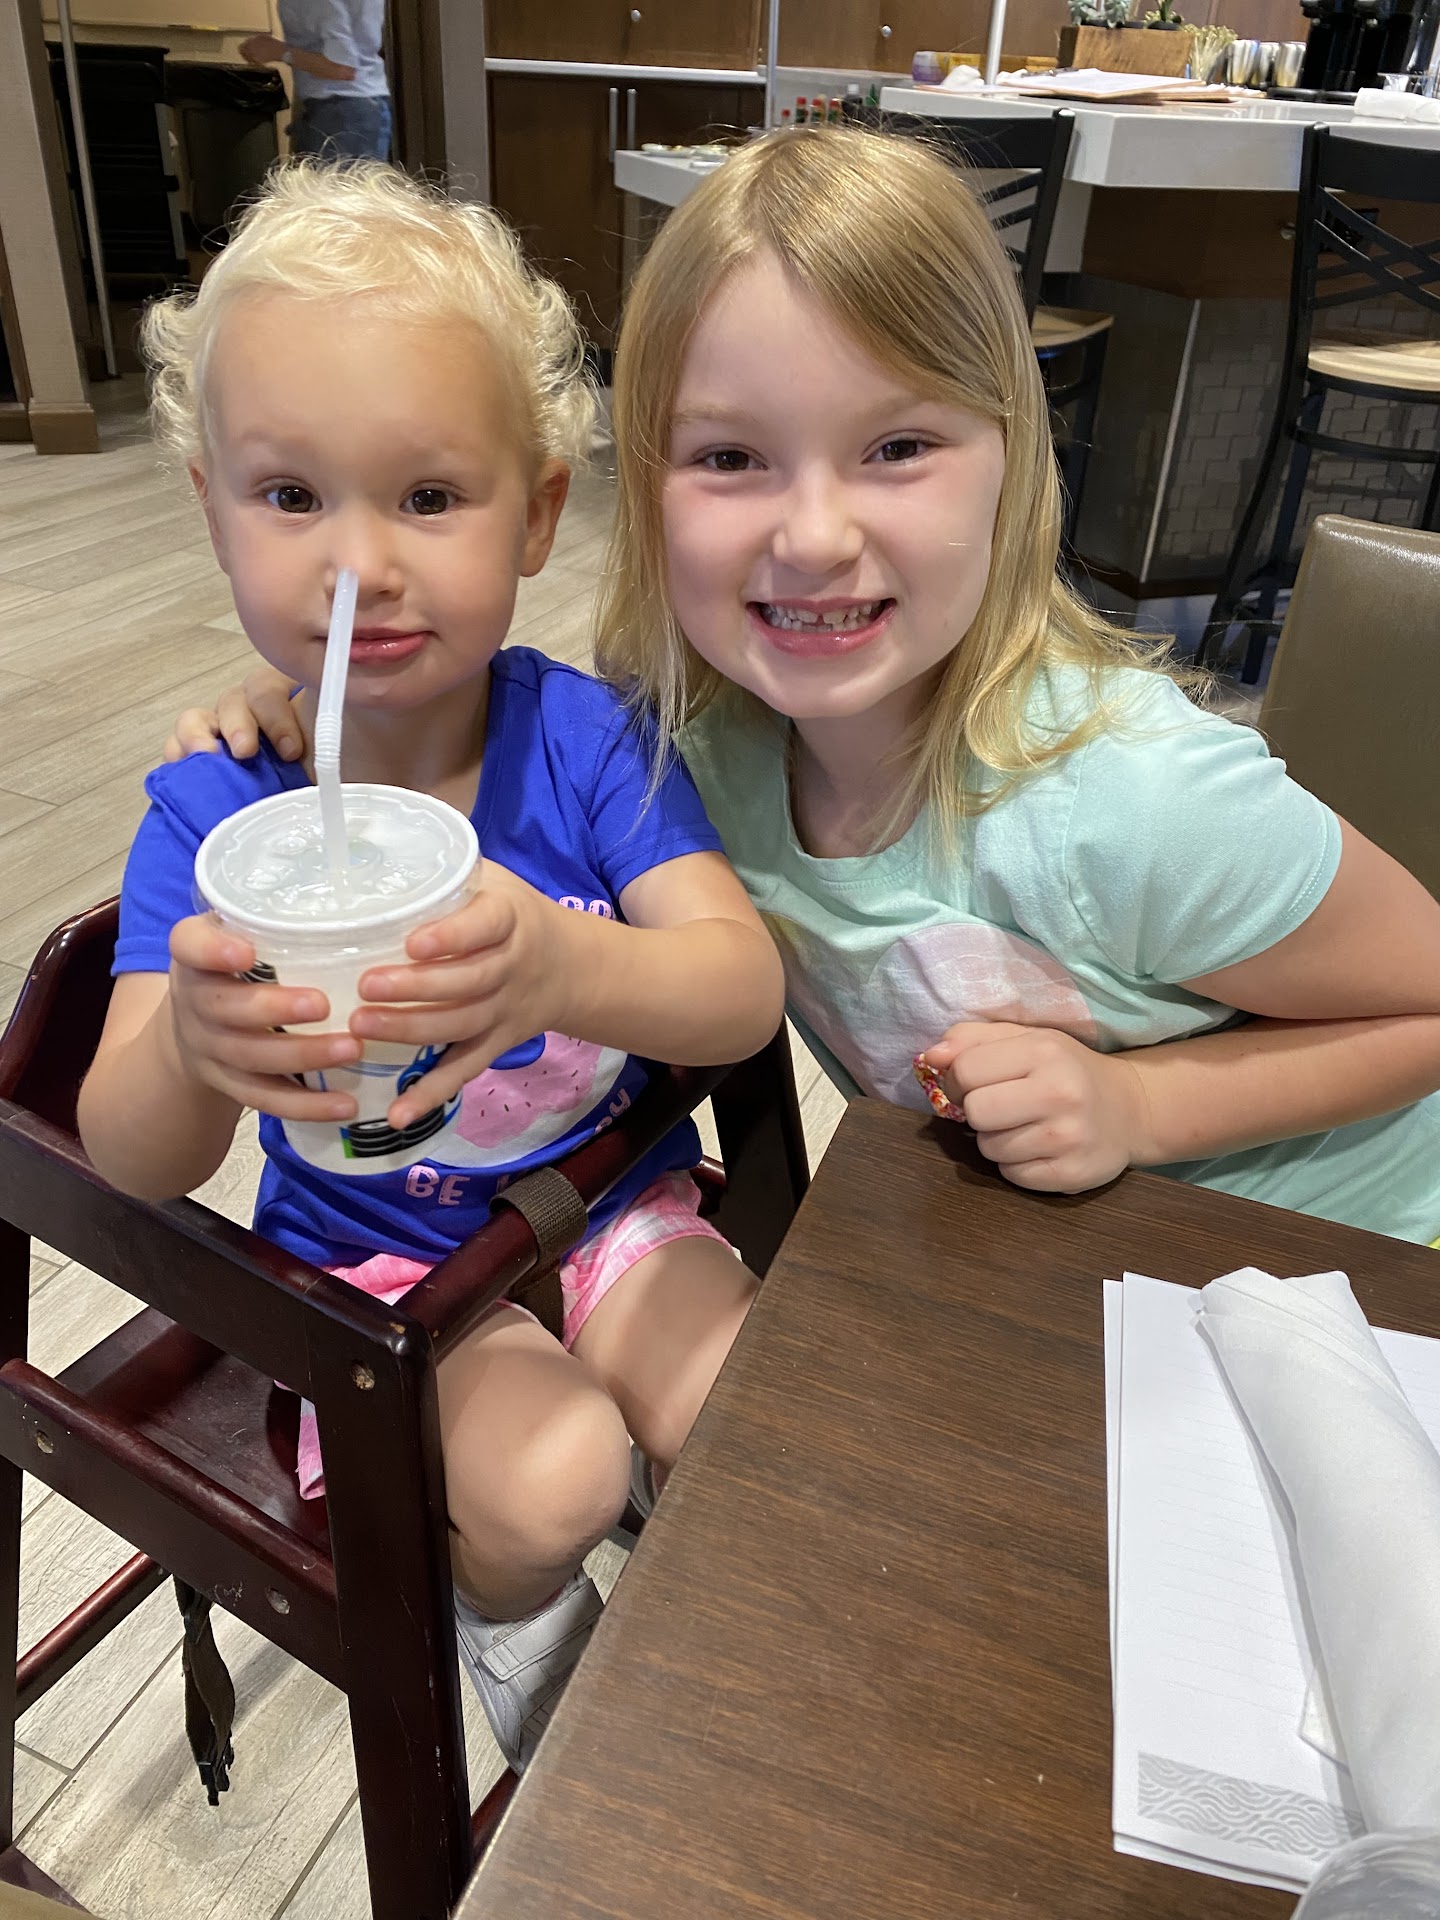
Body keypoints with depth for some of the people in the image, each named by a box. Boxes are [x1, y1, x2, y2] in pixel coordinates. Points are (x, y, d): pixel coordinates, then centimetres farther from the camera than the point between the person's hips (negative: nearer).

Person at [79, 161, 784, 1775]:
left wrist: (568, 969, -47)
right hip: (370, 1259, -1)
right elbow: (130, 1159, -18)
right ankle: (514, 1625, 16)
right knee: (544, 1480, -23)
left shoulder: (580, 737, -14)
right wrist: (192, 1051, -43)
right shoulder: (208, 813, -15)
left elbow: (745, 986, -24)